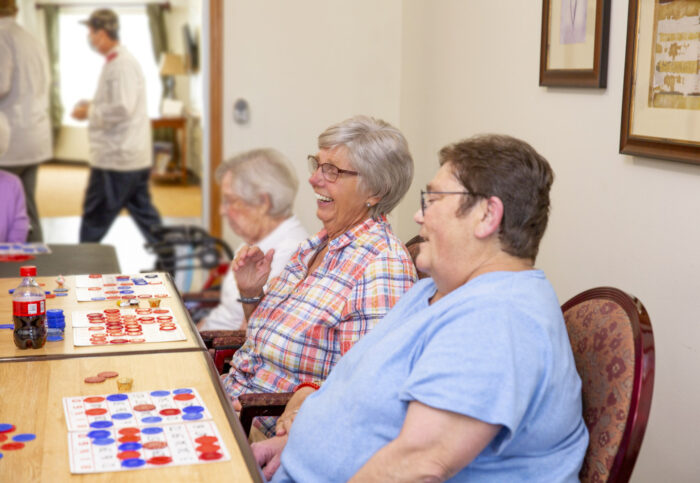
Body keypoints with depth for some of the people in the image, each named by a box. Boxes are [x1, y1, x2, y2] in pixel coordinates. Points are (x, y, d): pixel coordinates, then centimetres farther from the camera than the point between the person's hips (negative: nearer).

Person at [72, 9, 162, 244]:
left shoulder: (121, 65, -17)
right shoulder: (121, 61, 15)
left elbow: (122, 109, -25)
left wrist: (89, 112, -13)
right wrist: (92, 105, 13)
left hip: (116, 158, -10)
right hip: (136, 156, 10)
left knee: (94, 220, 0)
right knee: (144, 214, 13)